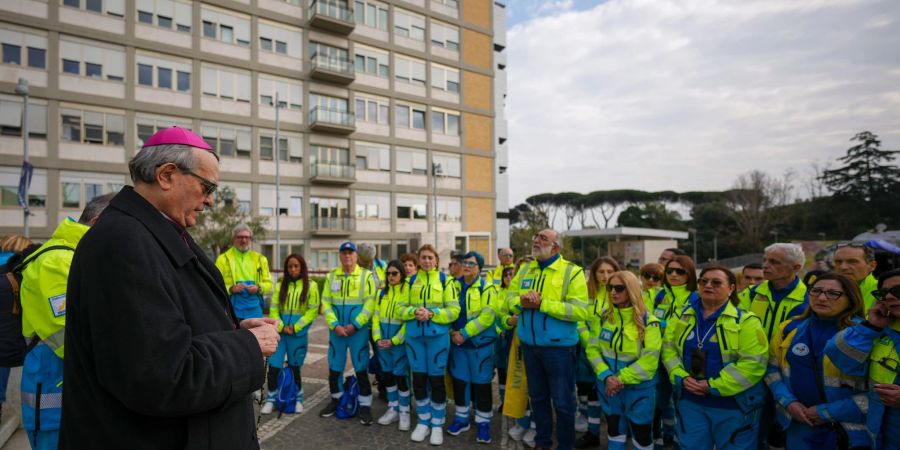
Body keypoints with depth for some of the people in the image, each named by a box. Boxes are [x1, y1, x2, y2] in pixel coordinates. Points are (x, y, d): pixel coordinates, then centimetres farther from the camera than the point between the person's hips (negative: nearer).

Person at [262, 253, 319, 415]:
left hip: (299, 334, -2)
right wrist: (281, 326, -11)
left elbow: (313, 311, -7)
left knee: (294, 368, 9)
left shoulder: (311, 286, -3)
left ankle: (298, 399, 27)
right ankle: (271, 399, 17)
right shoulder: (280, 285, 6)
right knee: (273, 367, -2)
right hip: (279, 333, 2)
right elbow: (274, 309, 3)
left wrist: (295, 327, -12)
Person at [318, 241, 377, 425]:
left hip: (358, 330, -3)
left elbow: (370, 304, -10)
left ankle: (365, 406, 14)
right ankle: (335, 400, 32)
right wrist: (335, 325, -9)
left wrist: (354, 325, -15)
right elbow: (326, 303, 3)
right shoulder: (331, 276, 7)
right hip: (336, 330, 4)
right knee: (334, 367, 12)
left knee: (361, 368, 1)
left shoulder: (366, 276, -4)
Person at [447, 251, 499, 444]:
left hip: (480, 343, -4)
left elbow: (487, 317, -17)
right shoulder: (454, 285, 5)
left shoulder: (486, 288, -9)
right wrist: (452, 332, -8)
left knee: (481, 383, 4)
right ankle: (461, 418, 29)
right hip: (457, 342, 4)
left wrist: (464, 333, -18)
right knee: (459, 381, 12)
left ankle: (483, 423, 19)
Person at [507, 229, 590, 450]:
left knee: (562, 401, 9)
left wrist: (542, 304, -24)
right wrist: (521, 301, -15)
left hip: (558, 346, -5)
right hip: (529, 345, 5)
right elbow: (510, 297, 10)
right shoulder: (525, 270, 7)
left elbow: (580, 310, -20)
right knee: (537, 397, 20)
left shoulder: (572, 272, -12)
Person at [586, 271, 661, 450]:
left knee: (642, 436, 10)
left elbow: (649, 361, -17)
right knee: (614, 431, 18)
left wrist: (621, 378, -19)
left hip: (638, 388, -3)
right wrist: (607, 376, -17)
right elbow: (593, 349, -4)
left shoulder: (648, 322, -12)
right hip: (608, 385, 3)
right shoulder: (603, 317, -1)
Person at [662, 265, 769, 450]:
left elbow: (753, 363, -16)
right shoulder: (682, 316, 5)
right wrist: (681, 377, -11)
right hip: (690, 402, 3)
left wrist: (713, 386, -19)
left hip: (733, 405, -3)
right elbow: (668, 349, 6)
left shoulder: (745, 321, -8)